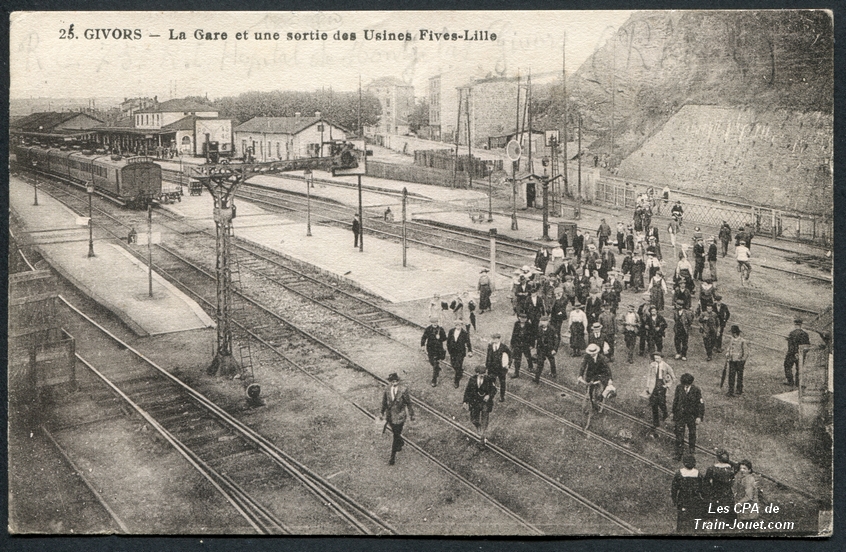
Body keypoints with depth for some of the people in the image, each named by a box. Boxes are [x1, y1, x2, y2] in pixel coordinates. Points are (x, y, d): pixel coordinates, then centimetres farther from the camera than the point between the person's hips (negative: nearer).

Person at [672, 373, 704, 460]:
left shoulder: (696, 390, -15)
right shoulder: (679, 387, -9)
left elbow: (700, 404, -9)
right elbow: (675, 400, 5)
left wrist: (699, 417, -11)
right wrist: (673, 412, 11)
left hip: (691, 416, -1)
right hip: (680, 414, 1)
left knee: (692, 432, 19)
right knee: (679, 434, -3)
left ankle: (692, 448, 43)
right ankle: (679, 453, 5)